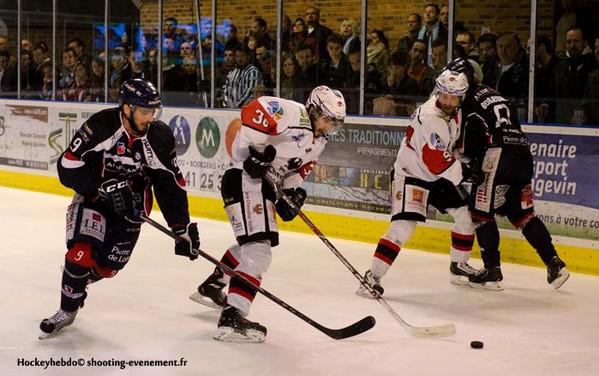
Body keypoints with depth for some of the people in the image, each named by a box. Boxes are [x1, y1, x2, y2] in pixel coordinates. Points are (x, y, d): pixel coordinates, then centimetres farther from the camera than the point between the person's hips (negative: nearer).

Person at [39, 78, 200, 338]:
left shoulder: (160, 137, -13)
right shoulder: (100, 126, -24)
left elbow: (171, 185, -5)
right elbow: (68, 168, -23)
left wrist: (182, 228, -9)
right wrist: (107, 186, -31)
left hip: (131, 206, 3)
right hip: (94, 197, -3)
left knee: (106, 266, 0)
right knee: (82, 253, -21)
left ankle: (75, 279, 35)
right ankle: (67, 311, 3)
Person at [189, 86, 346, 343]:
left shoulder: (318, 142, 13)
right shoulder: (292, 113, -17)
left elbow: (297, 169, 20)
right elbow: (252, 112, -26)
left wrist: (293, 192, 2)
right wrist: (253, 154, -29)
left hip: (264, 185, 11)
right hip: (244, 178, -11)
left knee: (252, 242, 30)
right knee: (259, 249, -20)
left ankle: (211, 287, 50)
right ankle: (232, 318, -26)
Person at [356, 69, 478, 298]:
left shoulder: (454, 112, -1)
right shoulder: (430, 118, -29)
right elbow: (438, 163, -28)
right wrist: (464, 174, -18)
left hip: (438, 177, 9)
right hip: (410, 176, -9)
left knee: (466, 215, 12)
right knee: (404, 226, -22)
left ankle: (459, 266, 29)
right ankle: (373, 277, -18)